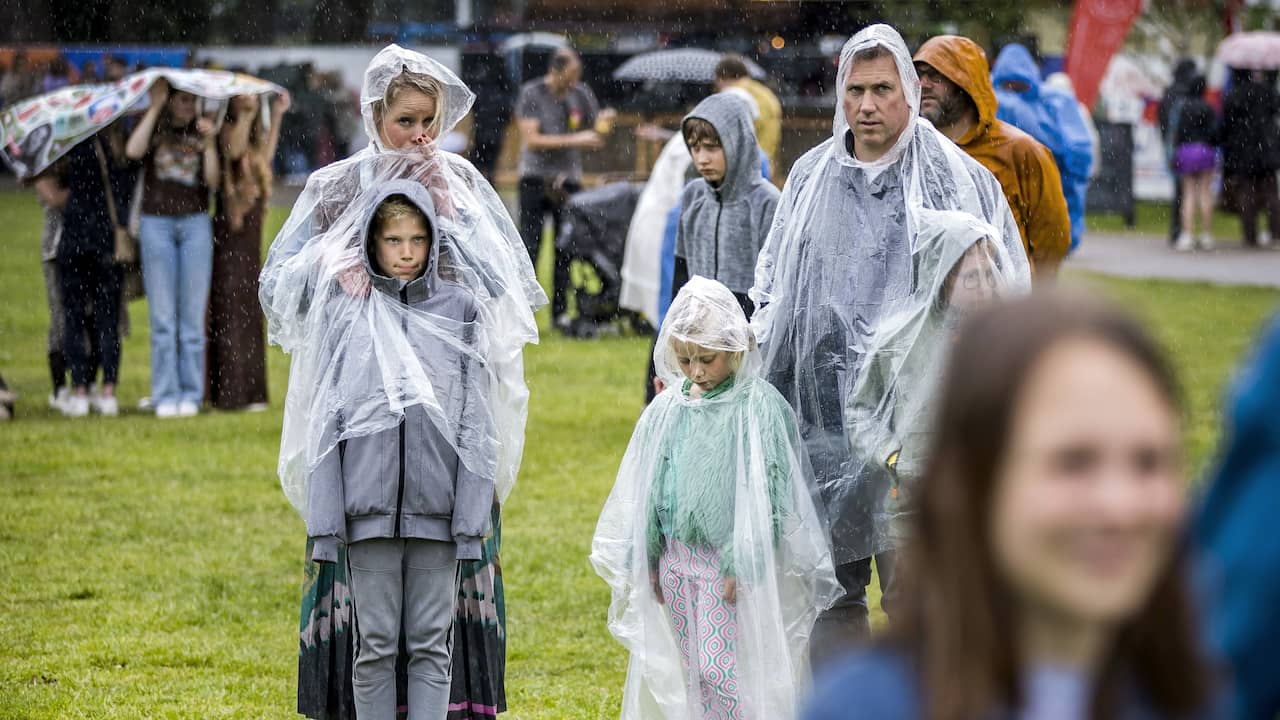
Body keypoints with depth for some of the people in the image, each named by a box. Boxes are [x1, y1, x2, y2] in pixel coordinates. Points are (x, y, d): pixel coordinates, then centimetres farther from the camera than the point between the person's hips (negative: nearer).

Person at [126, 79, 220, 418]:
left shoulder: (200, 131, 9)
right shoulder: (153, 127, 7)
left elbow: (213, 181, -2)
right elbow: (133, 151, -15)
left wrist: (209, 143, -14)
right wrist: (155, 107, -13)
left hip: (195, 224, 1)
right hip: (156, 223, -1)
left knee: (193, 315, 0)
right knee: (162, 317, -2)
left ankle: (191, 394, 5)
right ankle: (165, 396, 2)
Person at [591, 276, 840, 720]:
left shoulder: (760, 408, -12)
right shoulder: (667, 409, 4)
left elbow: (768, 494, -13)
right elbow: (645, 488, 11)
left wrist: (743, 566, -16)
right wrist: (646, 558, 8)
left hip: (732, 565, -6)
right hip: (677, 561, 6)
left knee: (721, 668, -10)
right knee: (688, 670, 11)